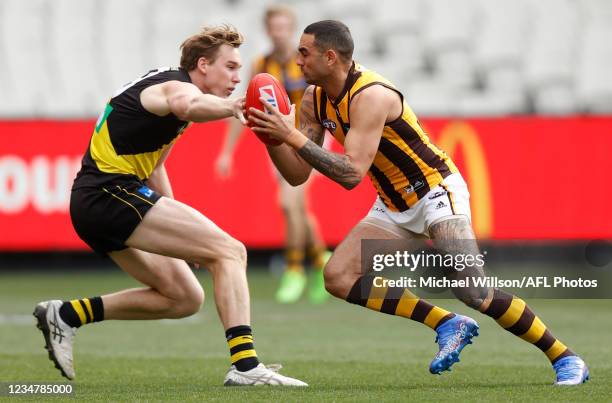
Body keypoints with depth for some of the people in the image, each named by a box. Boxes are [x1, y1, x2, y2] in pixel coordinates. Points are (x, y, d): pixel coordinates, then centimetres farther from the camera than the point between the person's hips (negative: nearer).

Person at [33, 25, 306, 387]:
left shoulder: (166, 83, 21)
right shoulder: (177, 85, -10)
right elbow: (186, 105, -39)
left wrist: (179, 228, 23)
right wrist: (229, 106, -58)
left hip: (95, 203, 10)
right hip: (112, 193, -10)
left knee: (185, 299, 12)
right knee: (230, 251, -16)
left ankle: (66, 315, 12)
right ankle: (245, 366, -26)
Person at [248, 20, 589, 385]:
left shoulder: (369, 96, -26)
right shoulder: (315, 99, 0)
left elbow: (352, 174, -34)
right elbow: (297, 175, 0)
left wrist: (293, 136, -34)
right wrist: (273, 137, -17)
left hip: (436, 190, -9)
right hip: (395, 205, 9)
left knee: (473, 291, -20)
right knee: (339, 277, -7)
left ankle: (566, 359, -7)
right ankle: (448, 325, -1)